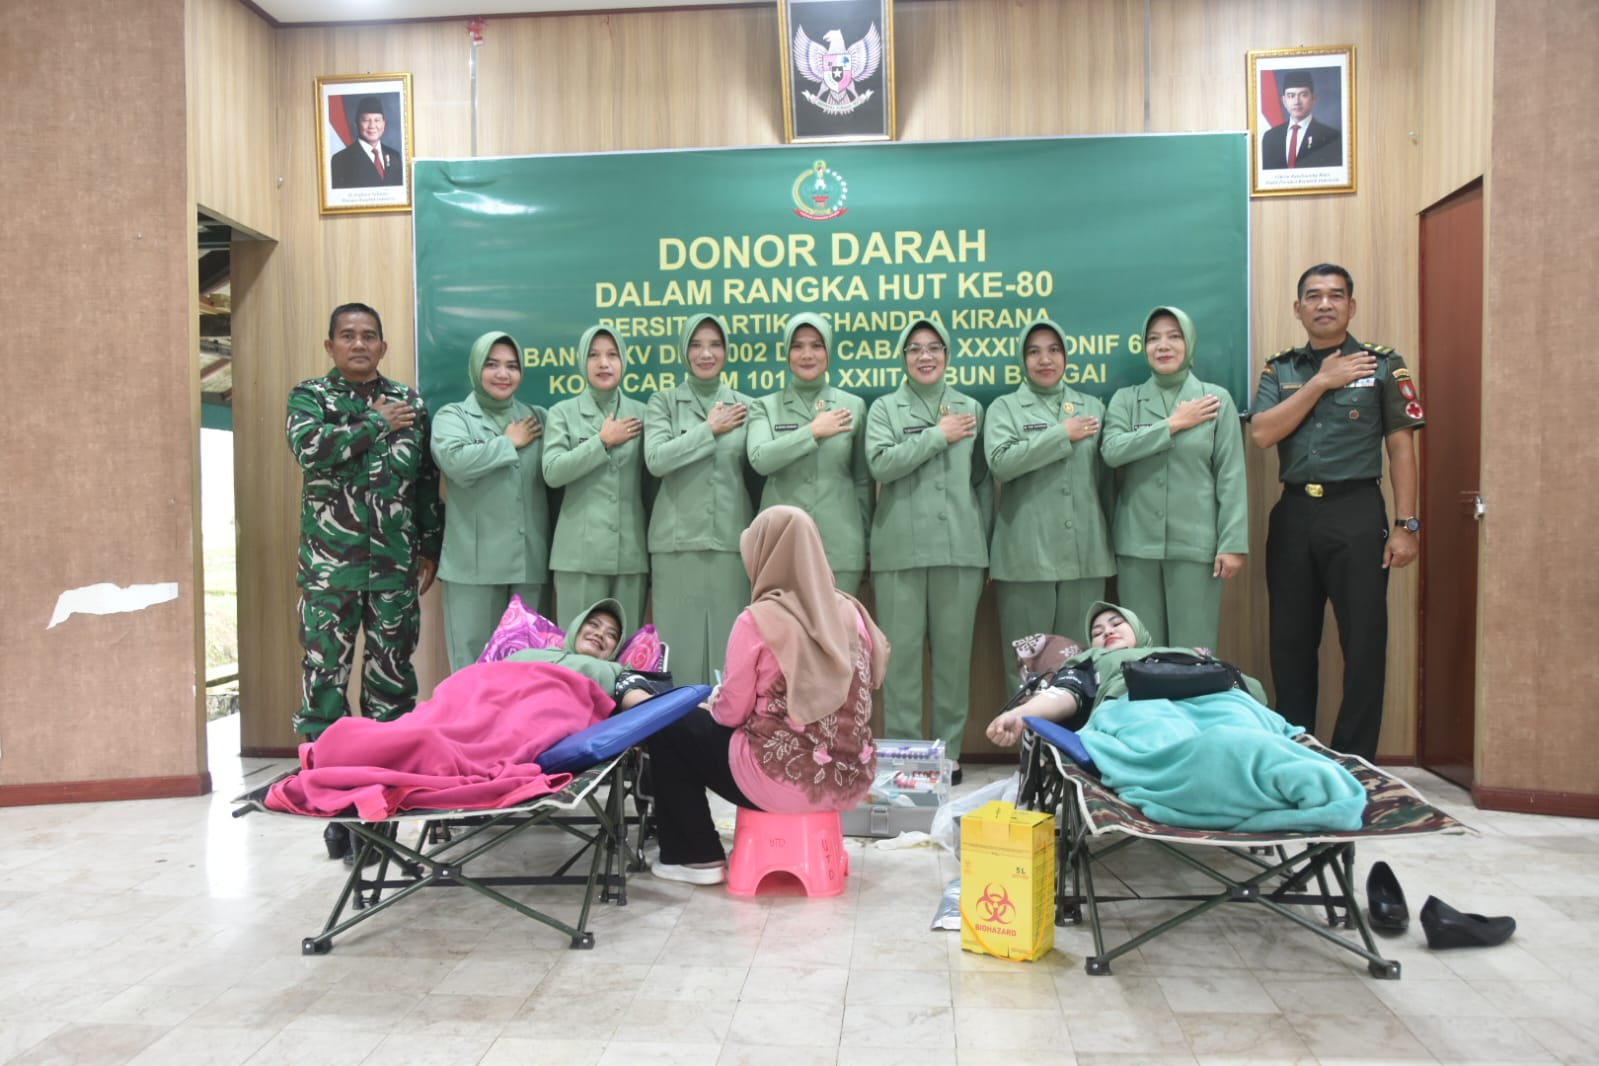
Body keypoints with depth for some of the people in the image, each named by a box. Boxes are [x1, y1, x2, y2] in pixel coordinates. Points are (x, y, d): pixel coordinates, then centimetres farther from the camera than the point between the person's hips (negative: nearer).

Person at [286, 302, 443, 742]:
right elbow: (310, 449, -17)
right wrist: (375, 422, -9)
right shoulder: (309, 396, 5)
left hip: (395, 561, 2)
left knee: (393, 669, 8)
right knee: (325, 666, 2)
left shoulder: (409, 401, 11)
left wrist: (430, 548, 9)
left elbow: (427, 480, 12)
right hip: (330, 561, -2)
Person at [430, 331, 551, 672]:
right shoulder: (452, 416, 4)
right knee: (474, 662, 3)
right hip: (475, 563, -3)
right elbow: (457, 463, -18)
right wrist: (509, 443, -6)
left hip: (530, 560, 3)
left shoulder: (539, 418, 14)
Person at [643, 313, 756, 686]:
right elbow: (656, 460, -12)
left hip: (731, 539, 1)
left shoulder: (746, 406, 10)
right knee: (679, 640, 1)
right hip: (677, 541, -1)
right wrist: (709, 429, -7)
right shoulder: (663, 403, 5)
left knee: (729, 641, 4)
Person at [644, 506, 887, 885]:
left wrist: (711, 703, 19)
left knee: (666, 728, 15)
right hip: (852, 779, 6)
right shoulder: (851, 612, 3)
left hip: (782, 782, -6)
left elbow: (731, 712, -5)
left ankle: (697, 858, 18)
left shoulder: (759, 620, -12)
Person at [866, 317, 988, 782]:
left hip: (960, 548, 1)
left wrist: (983, 540, 8)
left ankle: (949, 751, 15)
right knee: (901, 650, 0)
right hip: (900, 549, -1)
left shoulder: (971, 408, 14)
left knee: (954, 651, 4)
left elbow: (983, 481, 14)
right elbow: (880, 464, -8)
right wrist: (939, 436, -6)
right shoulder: (885, 408, 10)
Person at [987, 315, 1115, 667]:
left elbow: (1106, 479, 15)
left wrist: (1112, 540, 12)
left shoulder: (1092, 407, 15)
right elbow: (1001, 462, -13)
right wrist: (1062, 435, -8)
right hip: (1026, 556, -3)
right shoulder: (1005, 408, 5)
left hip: (1085, 555, 3)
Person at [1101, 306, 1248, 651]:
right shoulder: (1125, 399, 8)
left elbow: (1231, 476, -1)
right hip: (1136, 544, 1)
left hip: (1195, 543, -1)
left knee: (1193, 651, 3)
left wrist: (1233, 543, -7)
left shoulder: (1217, 399, 4)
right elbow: (1112, 451, -11)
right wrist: (1173, 424, -9)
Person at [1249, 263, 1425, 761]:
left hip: (1357, 513, -3)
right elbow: (1262, 433, -5)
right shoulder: (1280, 370, 11)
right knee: (1291, 642, 9)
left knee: (1364, 643, -2)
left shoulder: (1383, 365, 4)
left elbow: (1400, 447, 0)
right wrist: (1321, 382, -9)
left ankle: (1355, 762, 10)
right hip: (1294, 514, 3)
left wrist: (1405, 525, -6)